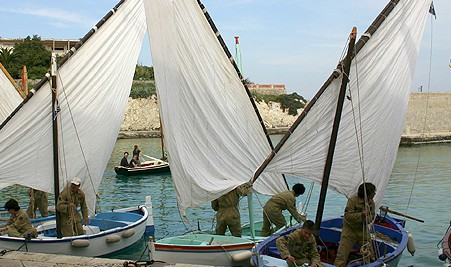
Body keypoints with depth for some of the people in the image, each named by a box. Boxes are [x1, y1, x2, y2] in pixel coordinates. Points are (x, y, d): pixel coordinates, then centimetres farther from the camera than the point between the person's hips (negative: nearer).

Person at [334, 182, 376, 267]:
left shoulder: (371, 202, 1)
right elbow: (348, 215, -22)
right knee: (342, 254, -7)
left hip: (363, 231, 5)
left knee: (369, 253, 10)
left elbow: (372, 215, 8)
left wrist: (367, 218, -15)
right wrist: (360, 215, -33)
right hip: (350, 229, -5)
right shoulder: (353, 200, -18)